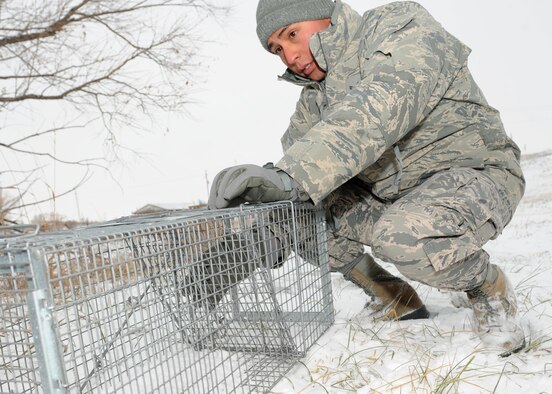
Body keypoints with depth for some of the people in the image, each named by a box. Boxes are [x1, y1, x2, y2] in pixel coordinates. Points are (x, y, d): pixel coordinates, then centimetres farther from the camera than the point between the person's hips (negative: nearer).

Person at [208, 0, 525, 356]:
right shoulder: (314, 95, 5)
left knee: (405, 236, -37)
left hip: (473, 174, -7)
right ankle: (395, 298, 10)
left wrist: (291, 175, -49)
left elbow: (378, 110, -36)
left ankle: (491, 289, -2)